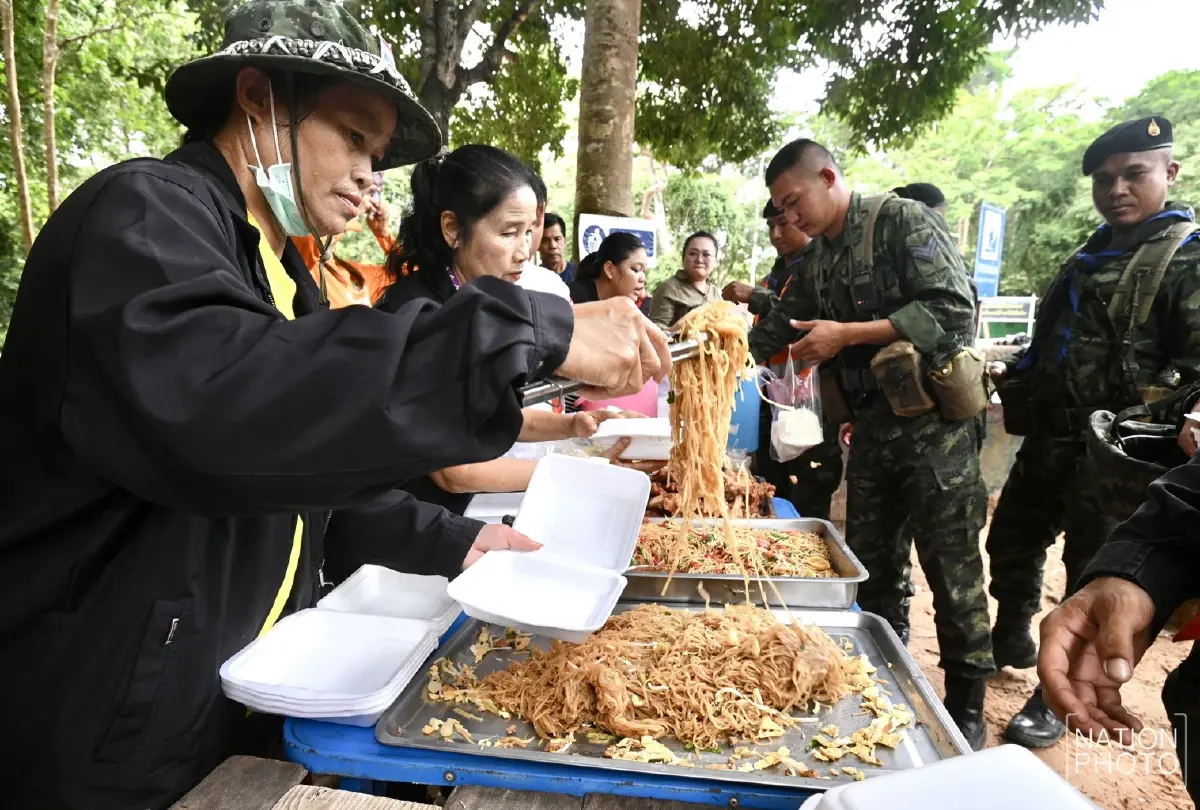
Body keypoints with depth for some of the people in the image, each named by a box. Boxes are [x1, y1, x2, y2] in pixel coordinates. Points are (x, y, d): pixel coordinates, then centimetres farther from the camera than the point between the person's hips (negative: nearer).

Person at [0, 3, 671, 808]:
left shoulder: (279, 272, 11)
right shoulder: (144, 212, -18)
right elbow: (211, 399, -39)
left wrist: (451, 544, 7)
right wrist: (532, 330, -38)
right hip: (109, 743, -8)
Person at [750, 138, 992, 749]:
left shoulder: (903, 222, -10)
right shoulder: (818, 259, 13)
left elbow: (952, 309, -20)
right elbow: (777, 330, 17)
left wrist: (847, 334, -19)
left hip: (934, 422, -7)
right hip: (871, 425, 8)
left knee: (952, 568, 1)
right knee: (872, 562, 14)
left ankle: (967, 709, 17)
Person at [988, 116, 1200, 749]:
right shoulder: (1091, 255, 16)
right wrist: (1012, 374, 11)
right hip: (1048, 436, 8)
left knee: (1094, 576, 3)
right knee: (1011, 541, 17)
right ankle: (1011, 640, 40)